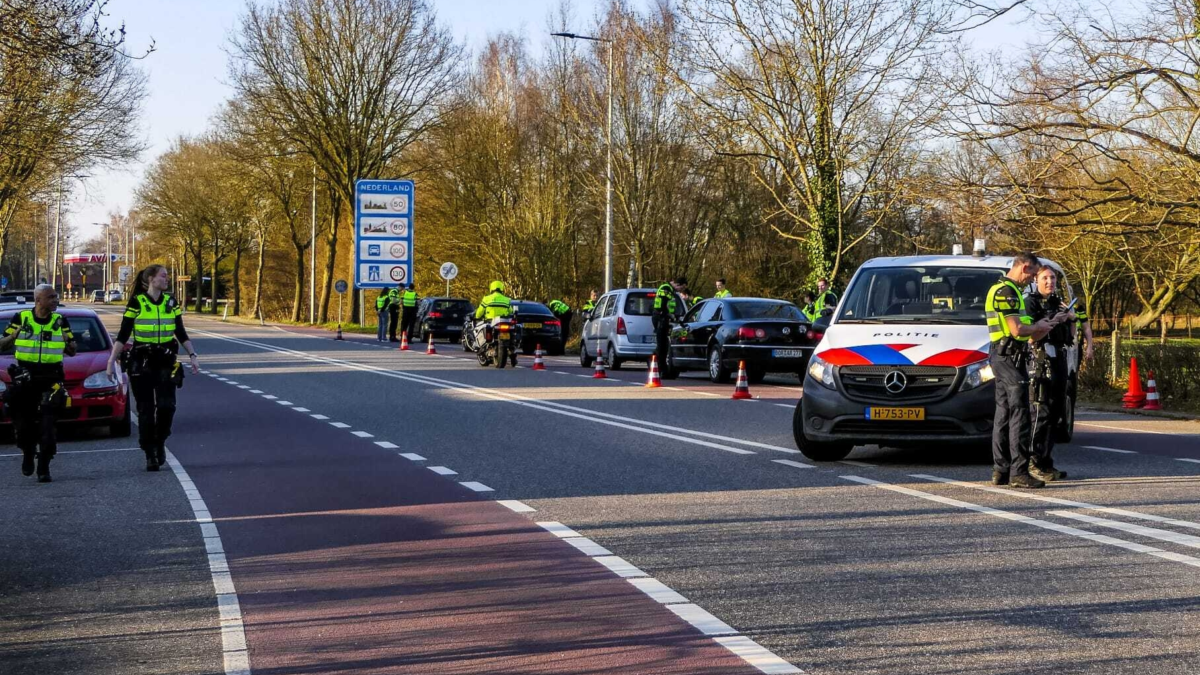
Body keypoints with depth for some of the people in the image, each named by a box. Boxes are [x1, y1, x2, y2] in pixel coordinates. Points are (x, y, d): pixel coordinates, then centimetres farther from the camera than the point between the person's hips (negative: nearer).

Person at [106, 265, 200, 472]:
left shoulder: (171, 303, 7)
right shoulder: (136, 303, -5)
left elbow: (181, 334, 14)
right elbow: (122, 336, -4)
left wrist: (192, 355, 5)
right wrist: (111, 361, -10)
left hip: (166, 361, 3)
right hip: (141, 362, -3)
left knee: (166, 406, -10)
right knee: (146, 410, -1)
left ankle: (160, 443, 14)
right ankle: (150, 455, 7)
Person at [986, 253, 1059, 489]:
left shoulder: (1003, 290, 19)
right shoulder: (1007, 292, -14)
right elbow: (1016, 330, -20)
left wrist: (1040, 329, 12)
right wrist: (1038, 326, -2)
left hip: (1002, 357, 11)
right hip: (1010, 357, -11)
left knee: (1003, 414, 11)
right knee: (1019, 415, -10)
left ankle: (1000, 470, 14)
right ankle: (1019, 472, -12)